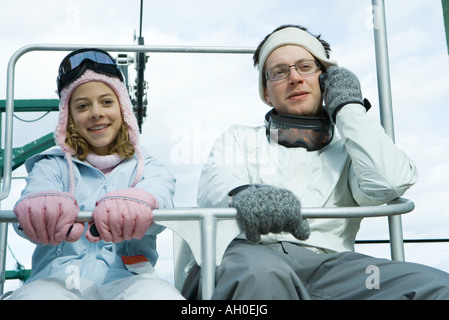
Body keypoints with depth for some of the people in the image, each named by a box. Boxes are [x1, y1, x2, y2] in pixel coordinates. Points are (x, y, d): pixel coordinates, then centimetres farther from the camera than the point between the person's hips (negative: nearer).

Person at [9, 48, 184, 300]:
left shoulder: (148, 168, 18)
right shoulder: (53, 165, 20)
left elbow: (160, 192, -7)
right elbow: (39, 186, -5)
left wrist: (137, 203, -36)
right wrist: (43, 206, -34)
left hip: (125, 277, 0)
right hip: (57, 277, 1)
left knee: (161, 293, -36)